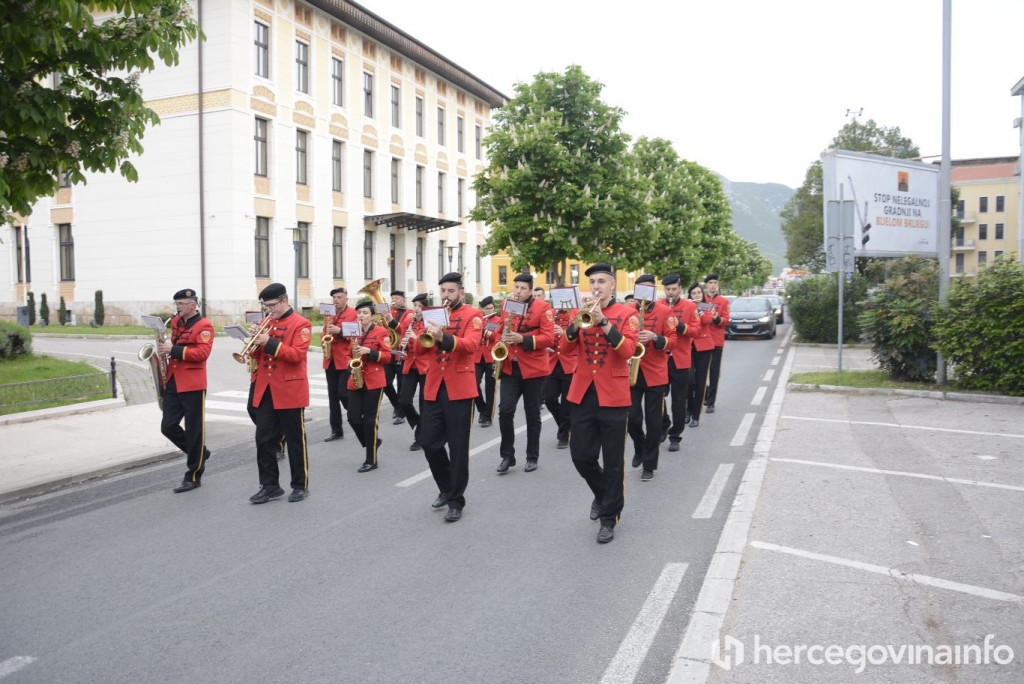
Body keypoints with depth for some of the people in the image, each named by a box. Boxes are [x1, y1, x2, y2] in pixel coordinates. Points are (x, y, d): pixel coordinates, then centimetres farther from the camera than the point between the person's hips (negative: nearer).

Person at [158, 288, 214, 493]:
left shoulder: (203, 325, -9)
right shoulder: (175, 322, 13)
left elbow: (203, 353, -19)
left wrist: (173, 350, -22)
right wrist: (165, 348, 7)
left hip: (193, 385, -7)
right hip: (172, 384, 7)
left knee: (194, 431, 1)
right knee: (168, 427, 4)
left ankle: (193, 477, 11)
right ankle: (199, 452, 27)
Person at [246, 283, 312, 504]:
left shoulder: (301, 324, -7)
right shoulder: (266, 323, 12)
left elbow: (297, 355, -17)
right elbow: (256, 355, 13)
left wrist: (269, 342, -23)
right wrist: (255, 340, -7)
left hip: (289, 391, -6)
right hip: (264, 390, 6)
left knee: (295, 440, 5)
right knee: (264, 439, 5)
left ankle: (300, 485, 17)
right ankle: (269, 485, 16)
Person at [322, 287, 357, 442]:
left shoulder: (353, 313, -4)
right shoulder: (329, 314, 15)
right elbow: (324, 333, 21)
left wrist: (339, 331, -21)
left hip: (346, 361, -6)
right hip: (330, 361, 6)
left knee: (344, 394, -10)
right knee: (333, 396, 8)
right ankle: (336, 430, 16)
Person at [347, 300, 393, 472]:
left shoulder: (381, 332, -4)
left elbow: (388, 356, -7)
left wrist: (369, 351, -20)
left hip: (374, 381, -5)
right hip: (355, 381, 5)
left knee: (370, 420, -2)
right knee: (353, 417, 0)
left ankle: (371, 461, 8)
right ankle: (372, 442, 27)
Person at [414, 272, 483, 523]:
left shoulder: (472, 315, -2)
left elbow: (471, 345, -20)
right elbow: (418, 349, 8)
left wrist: (443, 337, -34)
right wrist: (428, 334, -13)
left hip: (459, 389, -5)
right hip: (433, 387, 5)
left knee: (458, 448, 1)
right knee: (429, 443, 7)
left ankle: (456, 501, 13)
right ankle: (446, 488, 29)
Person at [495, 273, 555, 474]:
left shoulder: (543, 307, -5)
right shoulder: (506, 306, 9)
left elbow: (549, 338, -12)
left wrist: (522, 339, -23)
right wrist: (502, 342, 2)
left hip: (533, 369, -3)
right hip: (509, 367, 3)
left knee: (532, 414, 8)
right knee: (505, 410, -6)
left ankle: (533, 457, 21)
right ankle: (507, 456, 8)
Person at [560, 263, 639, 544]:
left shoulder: (626, 313, -2)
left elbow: (627, 350, -16)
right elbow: (565, 348, -2)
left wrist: (603, 322, -23)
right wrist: (579, 320, -15)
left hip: (613, 396, -4)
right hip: (583, 394, 4)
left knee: (613, 461, 2)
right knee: (581, 456, 7)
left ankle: (609, 518, 14)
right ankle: (602, 493, 36)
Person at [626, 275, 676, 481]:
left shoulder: (665, 311, 0)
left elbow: (672, 341, -3)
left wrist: (655, 338, -21)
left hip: (655, 374, -1)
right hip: (631, 373, 1)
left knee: (653, 421, 2)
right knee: (632, 417, 0)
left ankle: (649, 465, 14)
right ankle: (640, 448, 31)